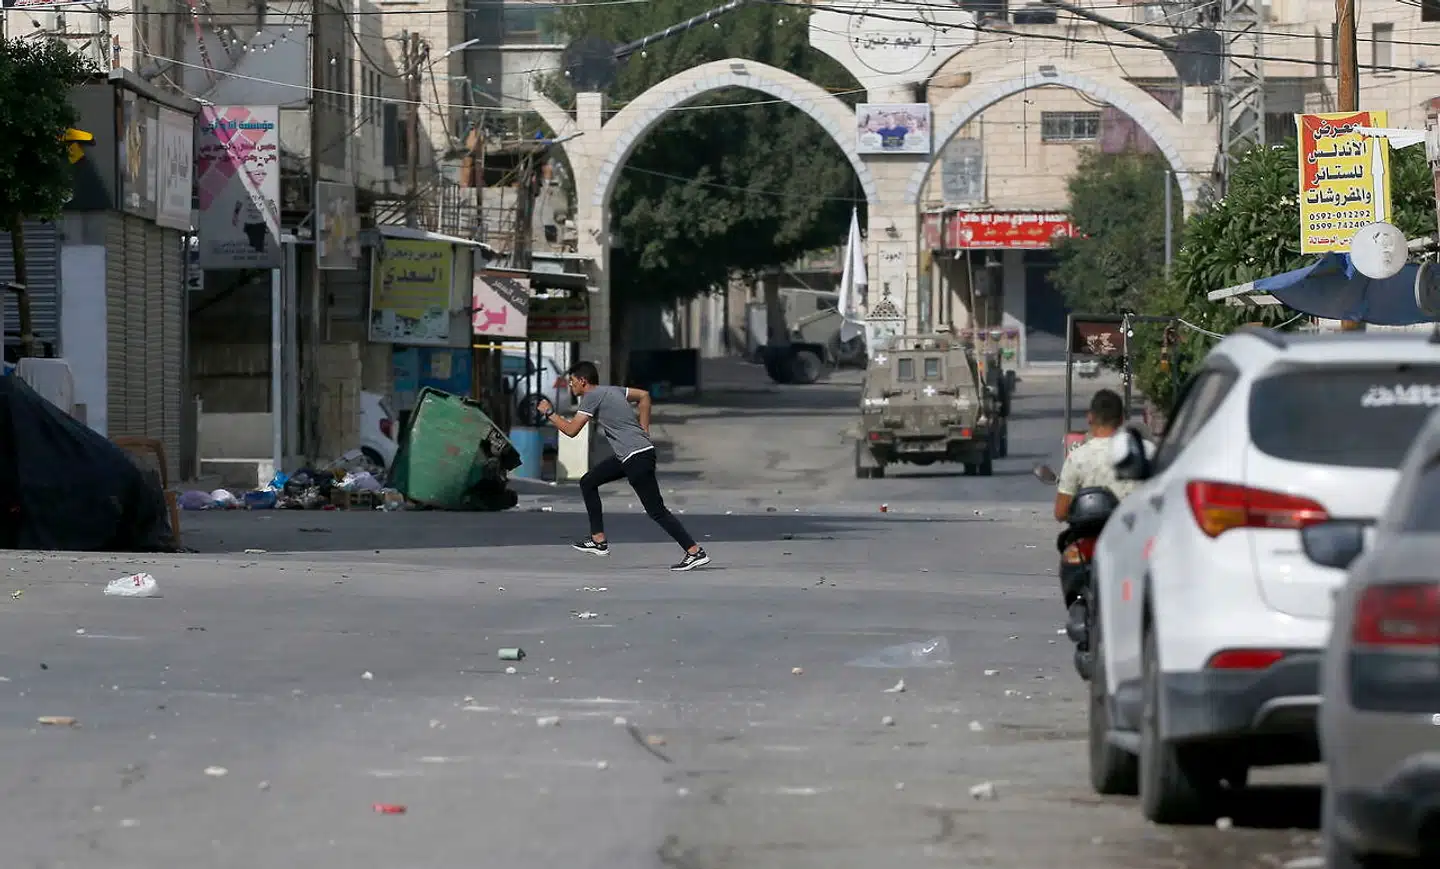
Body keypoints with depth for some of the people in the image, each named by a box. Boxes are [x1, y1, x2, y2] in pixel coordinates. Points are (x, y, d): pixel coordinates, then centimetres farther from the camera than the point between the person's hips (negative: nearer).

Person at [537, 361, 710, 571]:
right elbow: (644, 395, 24)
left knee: (656, 511, -9)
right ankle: (599, 541, 17)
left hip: (638, 458, -10)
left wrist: (548, 413, 2)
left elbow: (571, 429, -14)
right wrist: (644, 432, 21)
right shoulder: (611, 390, 17)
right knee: (588, 482, 16)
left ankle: (695, 553, -11)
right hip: (629, 456, 10)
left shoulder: (592, 397, -9)